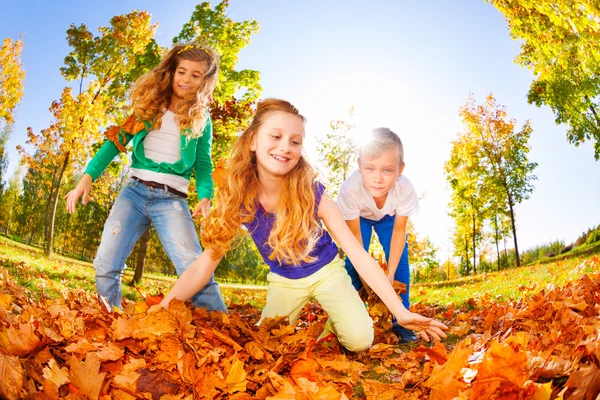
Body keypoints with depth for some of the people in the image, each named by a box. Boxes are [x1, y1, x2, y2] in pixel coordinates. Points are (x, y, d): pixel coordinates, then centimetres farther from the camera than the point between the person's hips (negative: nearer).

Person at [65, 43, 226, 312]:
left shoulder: (201, 119, 10)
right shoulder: (149, 105, 14)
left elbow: (203, 165, 5)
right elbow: (116, 142, 10)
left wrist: (205, 197, -16)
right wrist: (88, 176, -3)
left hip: (172, 199, -3)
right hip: (134, 189, 3)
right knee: (105, 266, -4)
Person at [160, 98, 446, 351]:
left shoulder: (312, 194, -27)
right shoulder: (239, 199, -22)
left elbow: (358, 255, -25)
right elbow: (203, 267, -18)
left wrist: (400, 312, -29)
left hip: (325, 272, -2)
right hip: (284, 281, 2)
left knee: (360, 340, -20)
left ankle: (334, 322, 14)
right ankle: (297, 314, 26)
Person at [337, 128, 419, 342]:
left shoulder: (405, 190, -39)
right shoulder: (350, 190, -43)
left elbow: (399, 231, -22)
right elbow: (355, 238, -31)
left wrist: (390, 274, -22)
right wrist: (367, 283, -27)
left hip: (389, 217, 1)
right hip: (359, 217, -1)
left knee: (399, 261, -10)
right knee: (354, 260, -15)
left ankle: (400, 321, 4)